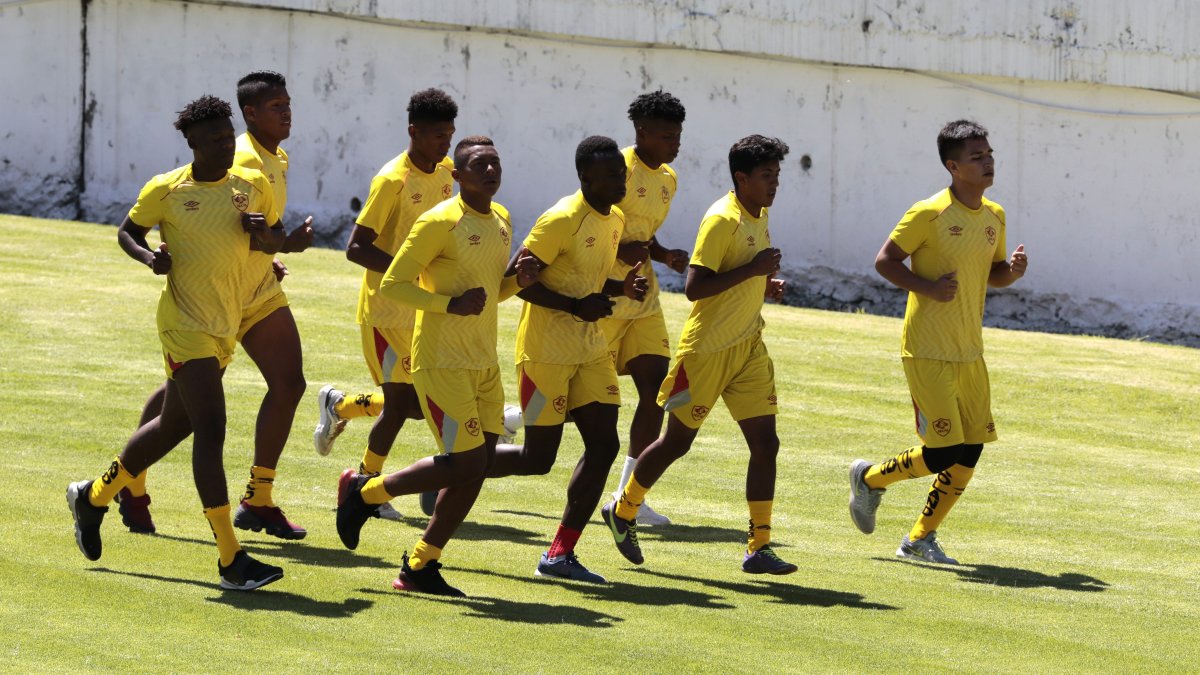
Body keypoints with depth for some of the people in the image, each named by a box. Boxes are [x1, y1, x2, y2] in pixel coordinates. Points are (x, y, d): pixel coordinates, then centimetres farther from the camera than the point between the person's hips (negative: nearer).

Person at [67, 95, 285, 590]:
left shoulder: (254, 186, 4)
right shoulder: (165, 190, -7)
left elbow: (278, 241, 16)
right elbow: (128, 232, 7)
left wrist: (265, 236, -8)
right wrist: (148, 257, -14)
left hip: (226, 327, 6)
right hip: (185, 324, -6)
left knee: (175, 424, 19)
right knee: (211, 429, -15)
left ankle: (94, 495, 41)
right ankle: (231, 560, -16)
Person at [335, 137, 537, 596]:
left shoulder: (502, 221, 12)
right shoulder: (440, 222, -13)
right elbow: (391, 285, -13)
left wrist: (518, 282, 3)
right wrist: (451, 304, -22)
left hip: (484, 364, 8)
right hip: (442, 363, -8)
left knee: (477, 467, 4)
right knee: (465, 463, -11)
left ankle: (420, 567, 13)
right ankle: (364, 491, 10)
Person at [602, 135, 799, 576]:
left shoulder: (759, 216, 9)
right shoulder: (722, 220, -18)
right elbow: (695, 287, -26)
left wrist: (765, 285, 6)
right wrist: (752, 270, -27)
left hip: (748, 347, 7)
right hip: (706, 351, -7)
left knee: (765, 442, -3)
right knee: (677, 441, 6)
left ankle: (759, 548, 0)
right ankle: (622, 511, 29)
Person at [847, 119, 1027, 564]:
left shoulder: (994, 216, 9)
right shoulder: (929, 214, -12)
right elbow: (884, 261, -8)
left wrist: (1013, 269, -2)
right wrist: (928, 287, -21)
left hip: (970, 353, 7)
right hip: (927, 352, -7)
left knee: (969, 453, 3)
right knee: (943, 453, -11)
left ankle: (920, 539, 17)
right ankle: (870, 479, 16)